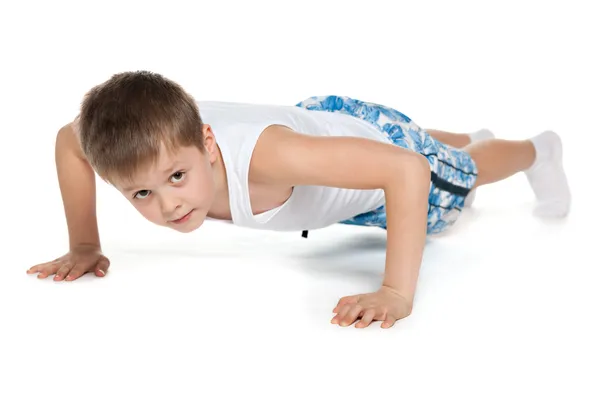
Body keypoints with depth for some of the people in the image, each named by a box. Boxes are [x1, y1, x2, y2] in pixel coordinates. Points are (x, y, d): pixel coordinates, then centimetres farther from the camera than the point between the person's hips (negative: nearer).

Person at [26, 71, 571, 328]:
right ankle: (471, 138, 73)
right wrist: (84, 248, -15)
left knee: (460, 175, 28)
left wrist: (397, 293, -58)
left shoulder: (262, 152, -52)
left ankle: (538, 149, 62)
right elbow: (69, 139, -13)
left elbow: (408, 169, -54)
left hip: (375, 141, -6)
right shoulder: (155, 139, -36)